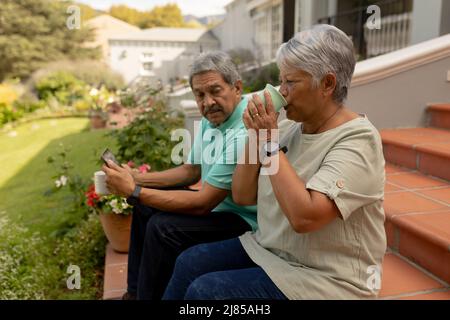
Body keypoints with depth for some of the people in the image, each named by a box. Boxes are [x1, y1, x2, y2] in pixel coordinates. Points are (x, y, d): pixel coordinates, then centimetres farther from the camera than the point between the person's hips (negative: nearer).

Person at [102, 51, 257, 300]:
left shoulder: (242, 135, -29)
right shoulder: (211, 119, 1)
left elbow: (201, 204, -27)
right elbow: (192, 171, 10)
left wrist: (134, 192, -24)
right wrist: (137, 179, -1)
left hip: (244, 220, -9)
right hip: (215, 202, 10)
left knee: (162, 227, -23)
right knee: (145, 204, 12)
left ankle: (149, 295, 4)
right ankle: (136, 291, 24)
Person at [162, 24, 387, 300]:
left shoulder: (357, 139, -19)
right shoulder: (289, 128, 1)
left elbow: (304, 217, -31)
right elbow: (242, 196, 2)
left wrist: (270, 142, -25)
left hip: (324, 277, -7)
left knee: (204, 291, -17)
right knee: (189, 263, -3)